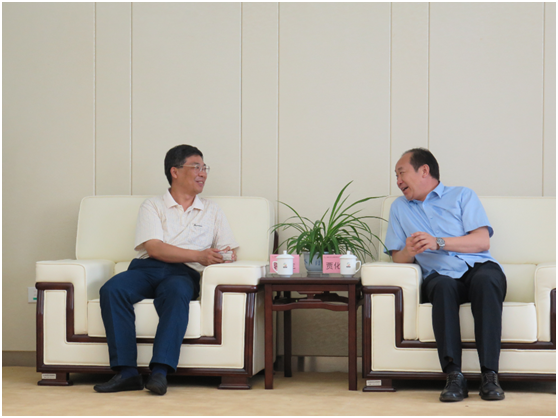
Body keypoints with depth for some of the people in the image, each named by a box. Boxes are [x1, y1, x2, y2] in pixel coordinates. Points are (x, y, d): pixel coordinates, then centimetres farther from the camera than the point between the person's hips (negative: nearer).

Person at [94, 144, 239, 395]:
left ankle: (160, 372, -45)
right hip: (146, 268, 0)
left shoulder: (212, 211, 25)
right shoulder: (152, 206, 15)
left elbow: (230, 250, 18)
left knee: (176, 291, -37)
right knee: (112, 290, -32)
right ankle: (127, 372, -35)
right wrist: (199, 255, -12)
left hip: (183, 273, 0)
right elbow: (155, 248, -1)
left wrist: (225, 257, -8)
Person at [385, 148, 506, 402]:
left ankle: (489, 375, -40)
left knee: (486, 280, -37)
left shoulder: (462, 196, 16)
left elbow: (482, 241, 1)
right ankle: (454, 376, -43)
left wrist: (438, 242, -11)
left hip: (478, 268, -1)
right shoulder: (399, 208, 26)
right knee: (443, 286, -36)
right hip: (440, 275, 1)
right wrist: (409, 252, -8)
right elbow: (398, 258, 17)